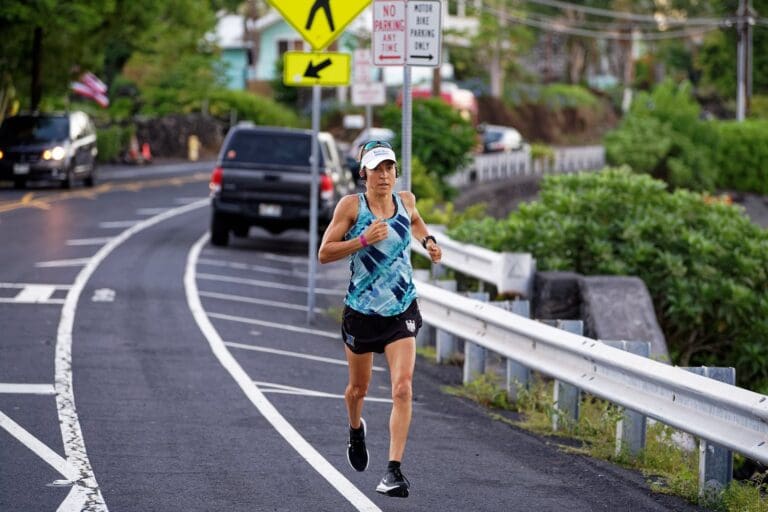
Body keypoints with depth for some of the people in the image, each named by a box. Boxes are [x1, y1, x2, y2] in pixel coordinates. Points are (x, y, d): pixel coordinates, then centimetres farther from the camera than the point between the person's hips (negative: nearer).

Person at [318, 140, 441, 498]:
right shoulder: (351, 205, -10)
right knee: (358, 388, 16)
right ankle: (356, 429, 51)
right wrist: (362, 240, -23)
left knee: (403, 388, -15)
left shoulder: (406, 201, 1)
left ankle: (395, 470, -14)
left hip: (402, 311, 1)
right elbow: (324, 253, -11)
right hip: (361, 311, -1)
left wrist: (427, 240, 7)